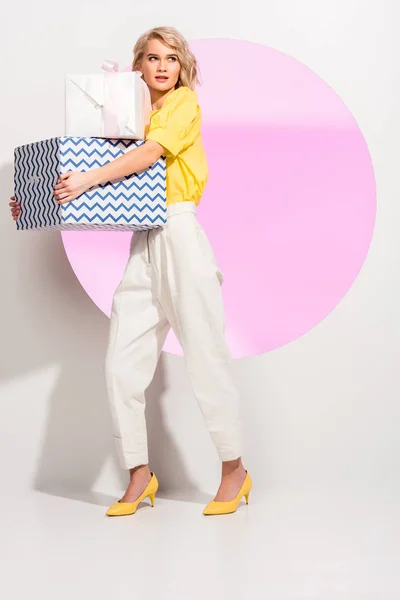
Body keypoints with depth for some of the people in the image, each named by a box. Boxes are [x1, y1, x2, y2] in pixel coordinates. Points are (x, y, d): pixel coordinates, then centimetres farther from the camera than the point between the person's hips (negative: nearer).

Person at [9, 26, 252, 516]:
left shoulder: (185, 102, 3)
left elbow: (152, 151, -14)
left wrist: (88, 179, -22)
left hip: (179, 234, -6)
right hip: (141, 244, 6)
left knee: (205, 357, -2)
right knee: (121, 365, 0)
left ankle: (234, 469, 10)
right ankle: (139, 475, 10)